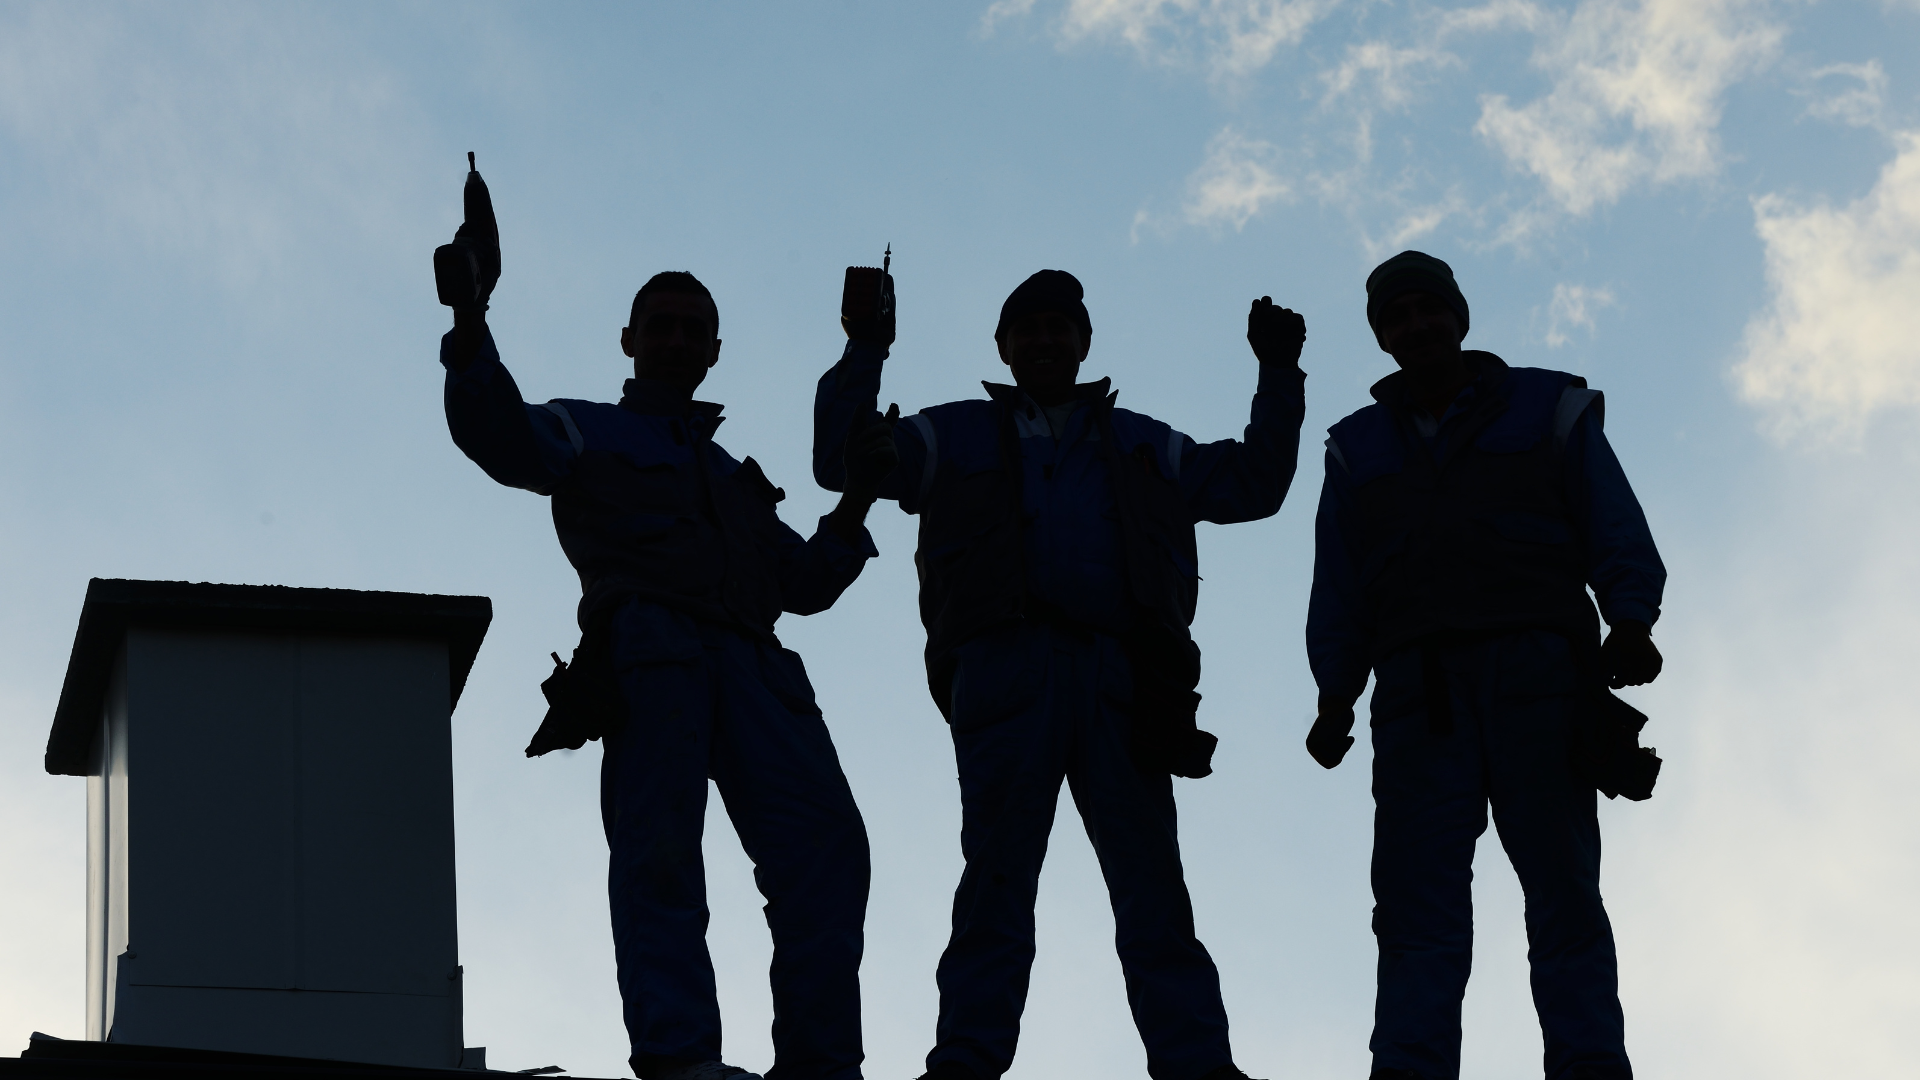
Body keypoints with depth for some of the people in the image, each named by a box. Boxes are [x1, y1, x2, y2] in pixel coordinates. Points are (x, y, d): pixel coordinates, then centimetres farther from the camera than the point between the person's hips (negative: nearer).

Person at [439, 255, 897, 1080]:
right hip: (648, 653, -4)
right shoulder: (588, 434, 25)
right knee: (660, 851, -20)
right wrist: (470, 320, -9)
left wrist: (858, 495, 20)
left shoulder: (732, 475, 39)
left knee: (823, 842, -15)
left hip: (751, 665, 4)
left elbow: (804, 582, 33)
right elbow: (496, 434, 4)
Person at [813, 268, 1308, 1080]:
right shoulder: (958, 436, 22)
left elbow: (1253, 485, 27)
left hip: (1119, 677, 2)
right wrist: (865, 355, 4)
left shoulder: (1142, 448, 29)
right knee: (998, 875, -9)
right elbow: (842, 461, 13)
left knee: (1151, 878, -6)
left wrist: (1278, 377, 21)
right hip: (1005, 669, -2)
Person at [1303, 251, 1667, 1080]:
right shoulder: (1359, 448, 23)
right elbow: (1339, 590, 16)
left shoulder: (1549, 411, 15)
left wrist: (1630, 626, -13)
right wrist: (1335, 698, 1)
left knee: (1560, 880, -10)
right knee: (1417, 894, -11)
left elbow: (1617, 535, 6)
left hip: (1536, 671, -2)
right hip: (1420, 688, 2)